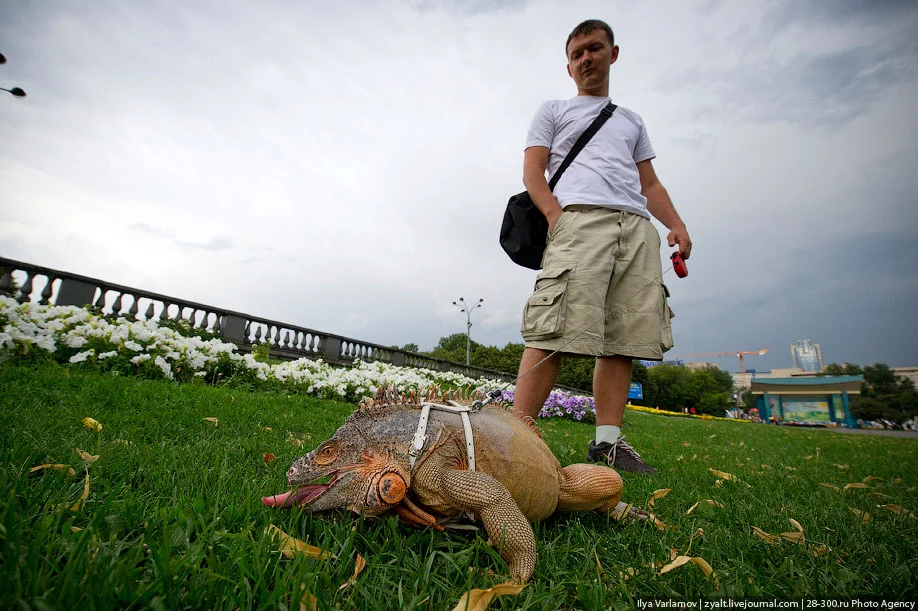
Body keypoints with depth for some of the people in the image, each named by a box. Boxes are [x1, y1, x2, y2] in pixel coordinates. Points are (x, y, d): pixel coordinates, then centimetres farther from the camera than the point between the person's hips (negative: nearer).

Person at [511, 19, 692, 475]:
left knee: (625, 337, -5)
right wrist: (556, 216, -11)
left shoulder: (632, 120, 35)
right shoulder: (552, 111, 23)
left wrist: (676, 224, 10)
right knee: (556, 332, -20)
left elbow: (650, 184, 28)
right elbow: (532, 171, 8)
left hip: (638, 227, 5)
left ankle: (608, 441, 0)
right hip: (579, 218, -4)